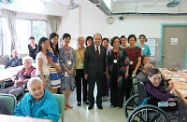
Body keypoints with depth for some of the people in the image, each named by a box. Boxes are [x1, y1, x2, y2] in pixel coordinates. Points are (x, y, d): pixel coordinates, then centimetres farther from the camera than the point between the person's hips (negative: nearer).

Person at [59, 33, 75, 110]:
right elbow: (61, 61, -9)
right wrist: (67, 70, -13)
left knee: (69, 87, 10)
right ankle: (63, 103, 11)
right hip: (64, 70, -5)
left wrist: (72, 69, -5)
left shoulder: (72, 49, 10)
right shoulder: (60, 50, -5)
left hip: (71, 70, 5)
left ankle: (67, 102, 21)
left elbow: (73, 60, 7)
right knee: (64, 87, -2)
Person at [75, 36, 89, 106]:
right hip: (78, 69, -1)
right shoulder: (75, 51, -3)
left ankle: (85, 99, 27)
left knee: (85, 85, 12)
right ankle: (79, 100, 21)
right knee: (78, 85, 9)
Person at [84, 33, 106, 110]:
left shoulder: (104, 49, 3)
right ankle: (91, 103, 27)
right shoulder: (88, 49, -3)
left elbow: (104, 61, 5)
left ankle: (99, 102, 30)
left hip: (101, 72, 2)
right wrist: (85, 72, -7)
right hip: (91, 72, -2)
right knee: (90, 88, 9)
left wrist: (105, 71, 1)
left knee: (100, 88, 11)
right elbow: (85, 61, -4)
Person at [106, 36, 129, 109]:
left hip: (121, 72, -3)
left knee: (120, 87, -1)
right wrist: (107, 72, 10)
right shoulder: (109, 52, 9)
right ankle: (113, 103, 21)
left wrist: (126, 72, -7)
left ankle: (119, 103, 12)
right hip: (112, 72, 3)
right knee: (112, 87, 8)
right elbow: (107, 63, 13)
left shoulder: (123, 52, 0)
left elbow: (127, 62, -2)